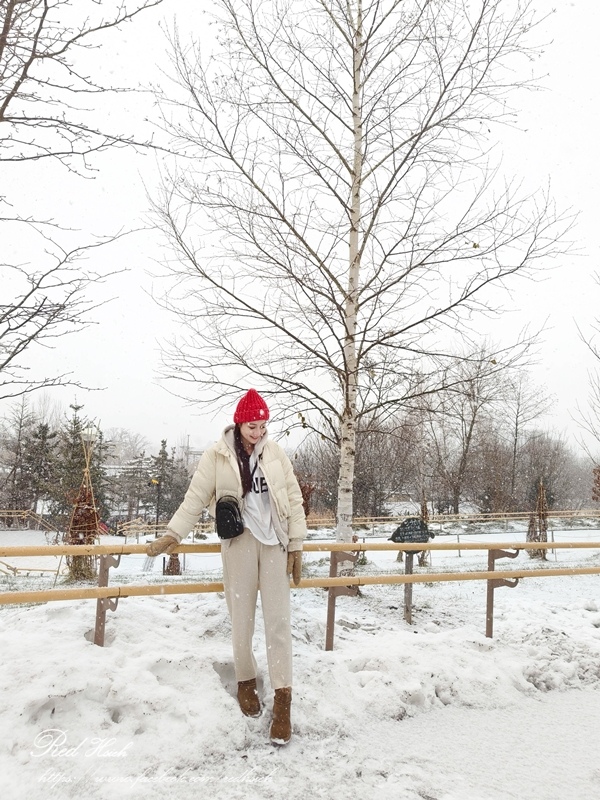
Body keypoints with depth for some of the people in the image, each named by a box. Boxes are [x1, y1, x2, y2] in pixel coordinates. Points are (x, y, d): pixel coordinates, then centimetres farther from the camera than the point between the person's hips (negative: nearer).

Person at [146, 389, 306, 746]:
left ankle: (283, 701, 5)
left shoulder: (275, 452, 3)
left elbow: (294, 498, 5)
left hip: (274, 541, 1)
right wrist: (173, 534, -10)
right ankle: (246, 681, 31)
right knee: (241, 618, 7)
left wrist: (296, 545, 2)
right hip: (239, 542, -1)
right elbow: (196, 498, -1)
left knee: (279, 620, -1)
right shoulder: (217, 456, -2)